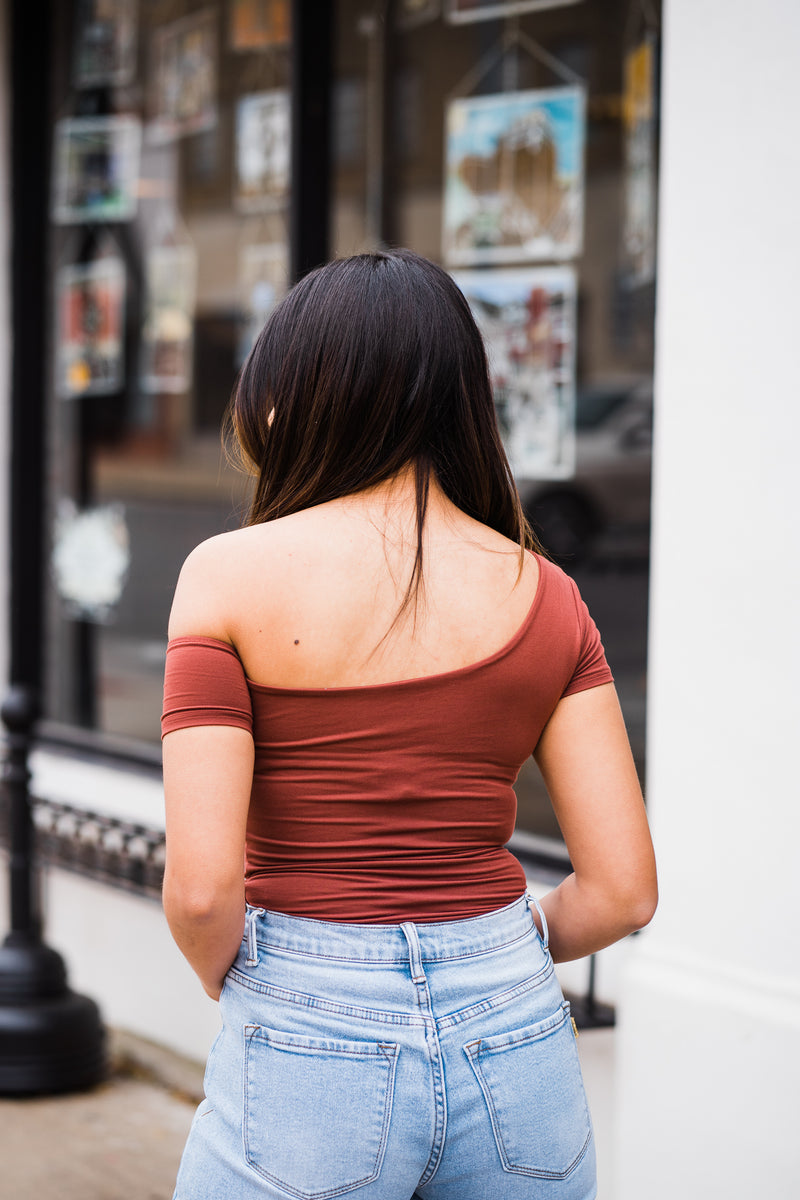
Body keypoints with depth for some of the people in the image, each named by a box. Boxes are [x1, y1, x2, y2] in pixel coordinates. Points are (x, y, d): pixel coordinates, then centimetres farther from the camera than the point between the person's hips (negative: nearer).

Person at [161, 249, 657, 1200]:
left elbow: (200, 887, -14)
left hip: (308, 1057, -3)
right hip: (512, 1046, 3)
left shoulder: (233, 574, -7)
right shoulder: (543, 595, 1)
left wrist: (239, 991, 6)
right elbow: (622, 890, -1)